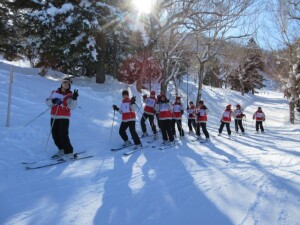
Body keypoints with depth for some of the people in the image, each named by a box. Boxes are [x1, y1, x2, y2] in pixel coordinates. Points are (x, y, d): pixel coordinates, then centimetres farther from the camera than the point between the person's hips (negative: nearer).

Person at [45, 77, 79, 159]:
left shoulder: (69, 95, -3)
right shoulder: (54, 92, 10)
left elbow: (72, 106, -14)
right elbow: (47, 102, 9)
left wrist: (74, 98, -29)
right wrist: (53, 101, -11)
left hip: (64, 118, -5)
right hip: (54, 117, 5)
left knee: (64, 135, -12)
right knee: (55, 135, 10)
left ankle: (69, 152, -2)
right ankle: (61, 150, 28)